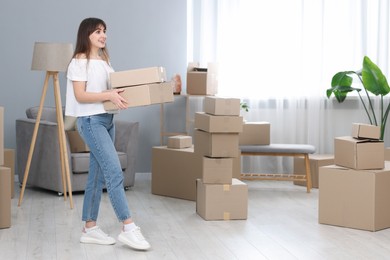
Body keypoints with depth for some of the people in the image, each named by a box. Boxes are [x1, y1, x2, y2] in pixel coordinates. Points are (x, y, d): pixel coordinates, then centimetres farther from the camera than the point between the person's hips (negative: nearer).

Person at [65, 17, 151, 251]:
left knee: (98, 176, 9)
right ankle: (128, 227, -15)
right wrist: (108, 95, -25)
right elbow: (80, 95, -15)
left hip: (107, 120, 8)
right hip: (90, 121, -8)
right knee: (114, 172, -15)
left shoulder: (104, 61, 17)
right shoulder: (79, 62, -8)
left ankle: (90, 228, 15)